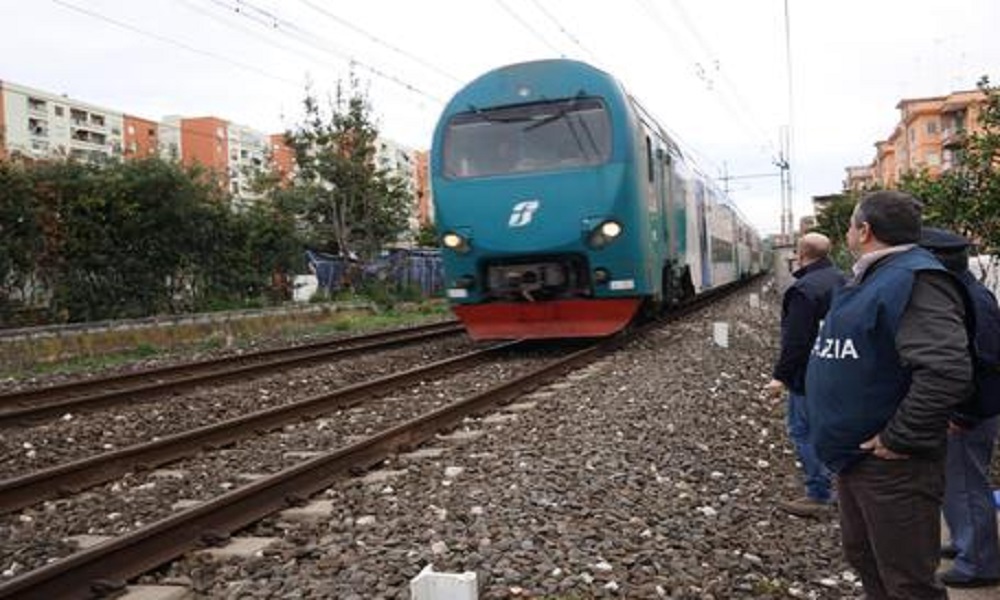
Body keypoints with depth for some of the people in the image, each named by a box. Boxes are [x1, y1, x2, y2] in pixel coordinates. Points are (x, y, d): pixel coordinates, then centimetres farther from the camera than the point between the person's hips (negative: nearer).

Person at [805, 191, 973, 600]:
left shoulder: (916, 282, -20)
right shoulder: (871, 279, 13)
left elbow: (947, 372, -32)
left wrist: (899, 440, -25)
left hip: (891, 464, -10)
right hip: (855, 455, 10)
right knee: (862, 556, 24)